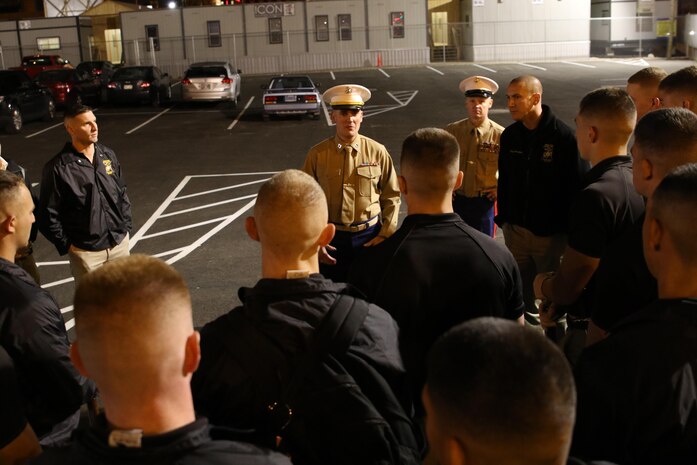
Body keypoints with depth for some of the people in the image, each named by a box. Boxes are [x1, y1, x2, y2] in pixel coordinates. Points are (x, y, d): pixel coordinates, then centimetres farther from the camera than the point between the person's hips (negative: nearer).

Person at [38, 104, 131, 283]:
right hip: (86, 251, -5)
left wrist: (126, 226, 10)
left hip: (120, 242, 5)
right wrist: (66, 245, -8)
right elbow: (48, 214, -9)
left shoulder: (108, 155, 3)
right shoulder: (58, 168, -14)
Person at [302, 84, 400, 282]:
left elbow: (391, 197, 4)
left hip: (370, 237, 0)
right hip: (330, 239, 0)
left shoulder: (377, 152, -3)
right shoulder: (317, 154, -5)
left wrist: (385, 235, -3)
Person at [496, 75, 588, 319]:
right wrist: (503, 217, 11)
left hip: (551, 233, -5)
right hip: (516, 230, 5)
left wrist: (571, 230, -12)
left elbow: (579, 184, -12)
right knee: (519, 293, 14)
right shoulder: (509, 135, 4)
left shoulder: (563, 136, -13)